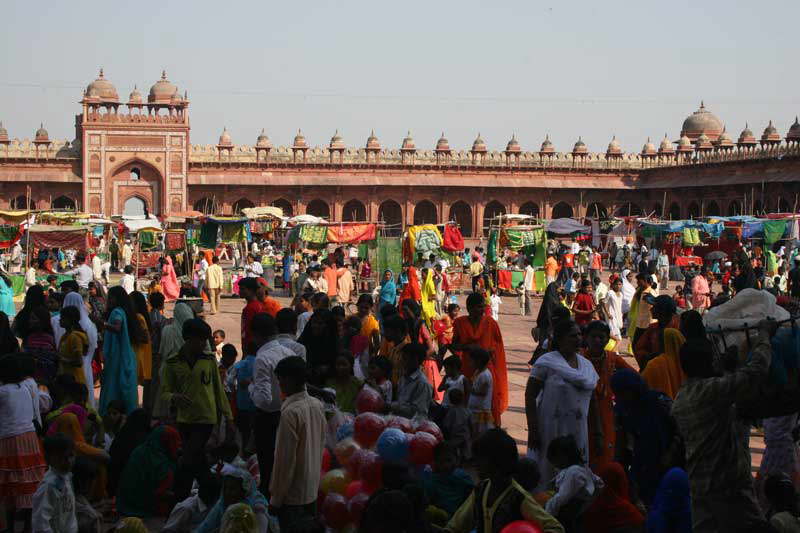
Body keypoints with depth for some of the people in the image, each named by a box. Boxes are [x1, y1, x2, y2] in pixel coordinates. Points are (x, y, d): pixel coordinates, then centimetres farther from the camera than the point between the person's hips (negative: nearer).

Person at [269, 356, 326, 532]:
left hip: (293, 496, -7)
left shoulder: (290, 412, -21)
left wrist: (276, 498, -12)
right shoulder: (317, 405, 2)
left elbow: (286, 459, -19)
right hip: (313, 490, 7)